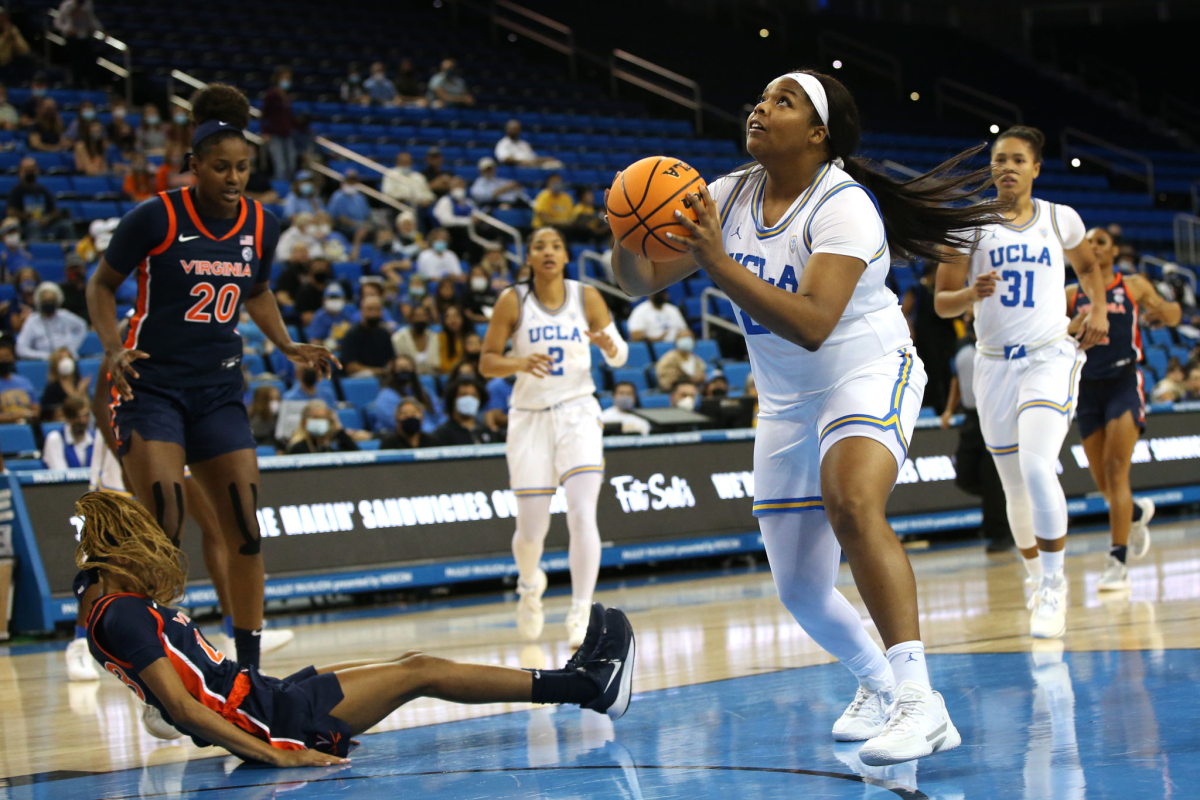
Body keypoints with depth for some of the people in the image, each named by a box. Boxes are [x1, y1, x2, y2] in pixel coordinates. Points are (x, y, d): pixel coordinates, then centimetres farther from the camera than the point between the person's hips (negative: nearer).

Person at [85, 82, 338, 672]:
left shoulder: (259, 226, 4)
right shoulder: (157, 217, -10)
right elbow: (102, 284, 1)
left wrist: (290, 348, 8)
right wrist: (114, 348, -15)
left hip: (219, 389, 5)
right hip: (150, 385, -5)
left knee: (245, 529, 0)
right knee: (163, 529, -17)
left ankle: (248, 664, 11)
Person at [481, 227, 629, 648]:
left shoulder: (586, 297, -1)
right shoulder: (513, 301, -4)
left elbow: (619, 356, 4)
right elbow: (486, 363, -3)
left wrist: (610, 347, -19)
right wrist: (520, 363, -23)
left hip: (577, 413, 0)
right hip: (530, 418, 0)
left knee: (582, 516, -19)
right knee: (531, 530, 6)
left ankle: (581, 615, -16)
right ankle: (529, 586, 40)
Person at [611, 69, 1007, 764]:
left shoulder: (843, 205, -21)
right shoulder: (730, 197, -1)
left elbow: (812, 324, -34)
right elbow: (642, 281, -3)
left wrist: (719, 264, -40)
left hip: (869, 375, -7)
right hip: (787, 402, 7)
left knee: (852, 505, -37)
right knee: (801, 592, 9)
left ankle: (919, 702, -40)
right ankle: (877, 683, 39)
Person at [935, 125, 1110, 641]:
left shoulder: (1060, 220, 3)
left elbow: (1088, 266, 23)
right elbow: (942, 301, 0)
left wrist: (1099, 310, 6)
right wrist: (972, 294, -21)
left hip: (1051, 357, -2)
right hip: (995, 363, 2)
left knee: (1037, 467, -24)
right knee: (1016, 488, 8)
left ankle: (1054, 585, -14)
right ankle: (1037, 582, 30)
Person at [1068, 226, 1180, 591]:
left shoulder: (1134, 286, 4)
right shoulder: (1072, 295, 6)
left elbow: (1173, 315, 15)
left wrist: (1163, 310, -9)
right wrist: (1072, 328, -16)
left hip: (1124, 382, -3)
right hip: (1088, 387, 3)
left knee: (1115, 469, -16)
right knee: (1102, 481, 8)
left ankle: (1118, 561, -18)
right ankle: (1137, 512, 43)